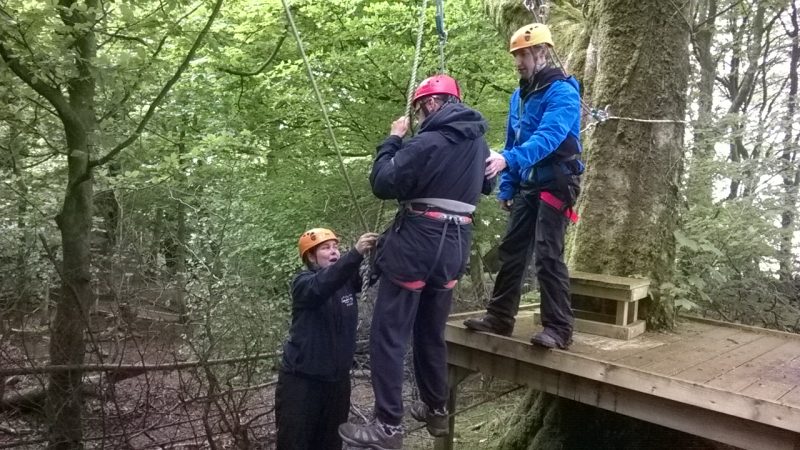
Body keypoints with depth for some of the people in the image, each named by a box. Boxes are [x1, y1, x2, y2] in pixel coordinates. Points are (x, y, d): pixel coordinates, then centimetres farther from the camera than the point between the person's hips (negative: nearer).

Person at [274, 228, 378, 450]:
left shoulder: (347, 280, 4)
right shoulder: (303, 283, -12)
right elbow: (322, 285, -34)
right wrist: (356, 253, -45)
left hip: (338, 378, 5)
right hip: (301, 378, -5)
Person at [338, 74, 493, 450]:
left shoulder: (428, 143, -15)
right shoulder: (479, 143, 9)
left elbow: (383, 184, -13)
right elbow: (485, 186, 27)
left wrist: (392, 140, -2)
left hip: (415, 245, -8)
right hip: (453, 249, 8)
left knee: (388, 336, 1)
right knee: (431, 334, 20)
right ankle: (437, 411, 31)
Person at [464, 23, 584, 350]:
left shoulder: (562, 91, -13)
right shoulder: (520, 95, 13)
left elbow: (548, 137, -29)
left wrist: (508, 160, -42)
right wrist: (506, 187, 10)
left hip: (556, 183, -8)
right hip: (527, 184, 8)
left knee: (547, 254, -12)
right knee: (511, 250, 8)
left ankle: (559, 329, -4)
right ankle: (500, 317, 17)